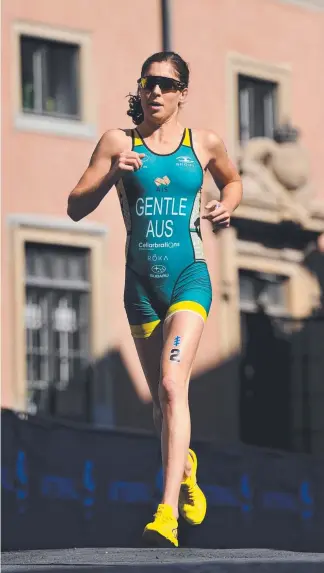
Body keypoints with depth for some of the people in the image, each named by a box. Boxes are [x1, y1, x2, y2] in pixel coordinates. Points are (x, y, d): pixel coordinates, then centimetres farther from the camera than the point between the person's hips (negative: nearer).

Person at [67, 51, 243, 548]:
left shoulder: (205, 143, 4)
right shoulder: (119, 143, 2)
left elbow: (232, 181, 24)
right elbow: (76, 208, 0)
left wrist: (228, 205, 2)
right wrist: (112, 173, -17)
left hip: (189, 277, -2)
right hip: (141, 282, 2)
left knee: (172, 384, -20)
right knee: (161, 399, 13)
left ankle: (167, 514, -27)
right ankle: (185, 468, 44)